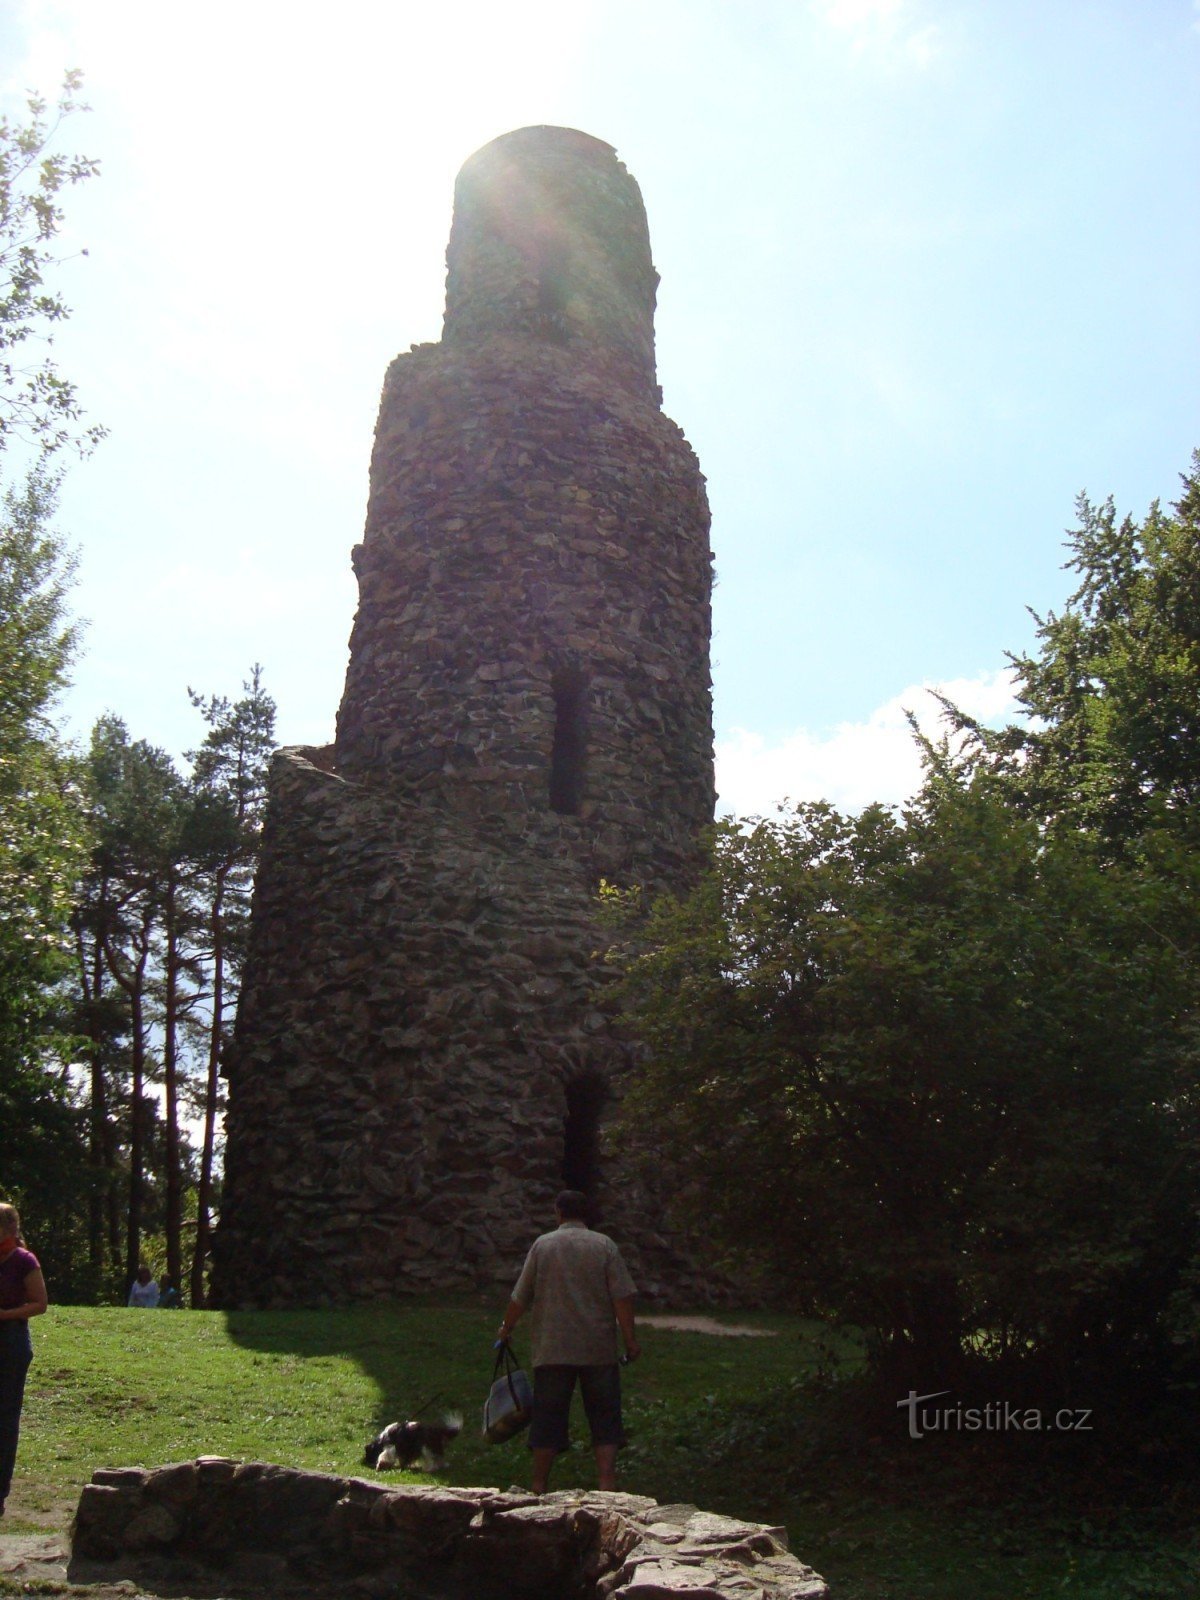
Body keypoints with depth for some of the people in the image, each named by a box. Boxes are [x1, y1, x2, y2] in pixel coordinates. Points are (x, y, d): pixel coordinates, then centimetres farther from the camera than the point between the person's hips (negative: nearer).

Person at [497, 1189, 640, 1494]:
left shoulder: (542, 1245, 2)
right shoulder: (604, 1245, 0)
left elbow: (521, 1297, 6)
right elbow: (622, 1297, -6)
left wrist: (506, 1327, 22)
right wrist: (631, 1339, -1)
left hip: (552, 1349, 1)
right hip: (599, 1350, 0)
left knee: (547, 1422, 9)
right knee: (604, 1422, 6)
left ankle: (539, 1489, 14)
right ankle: (607, 1485, 0)